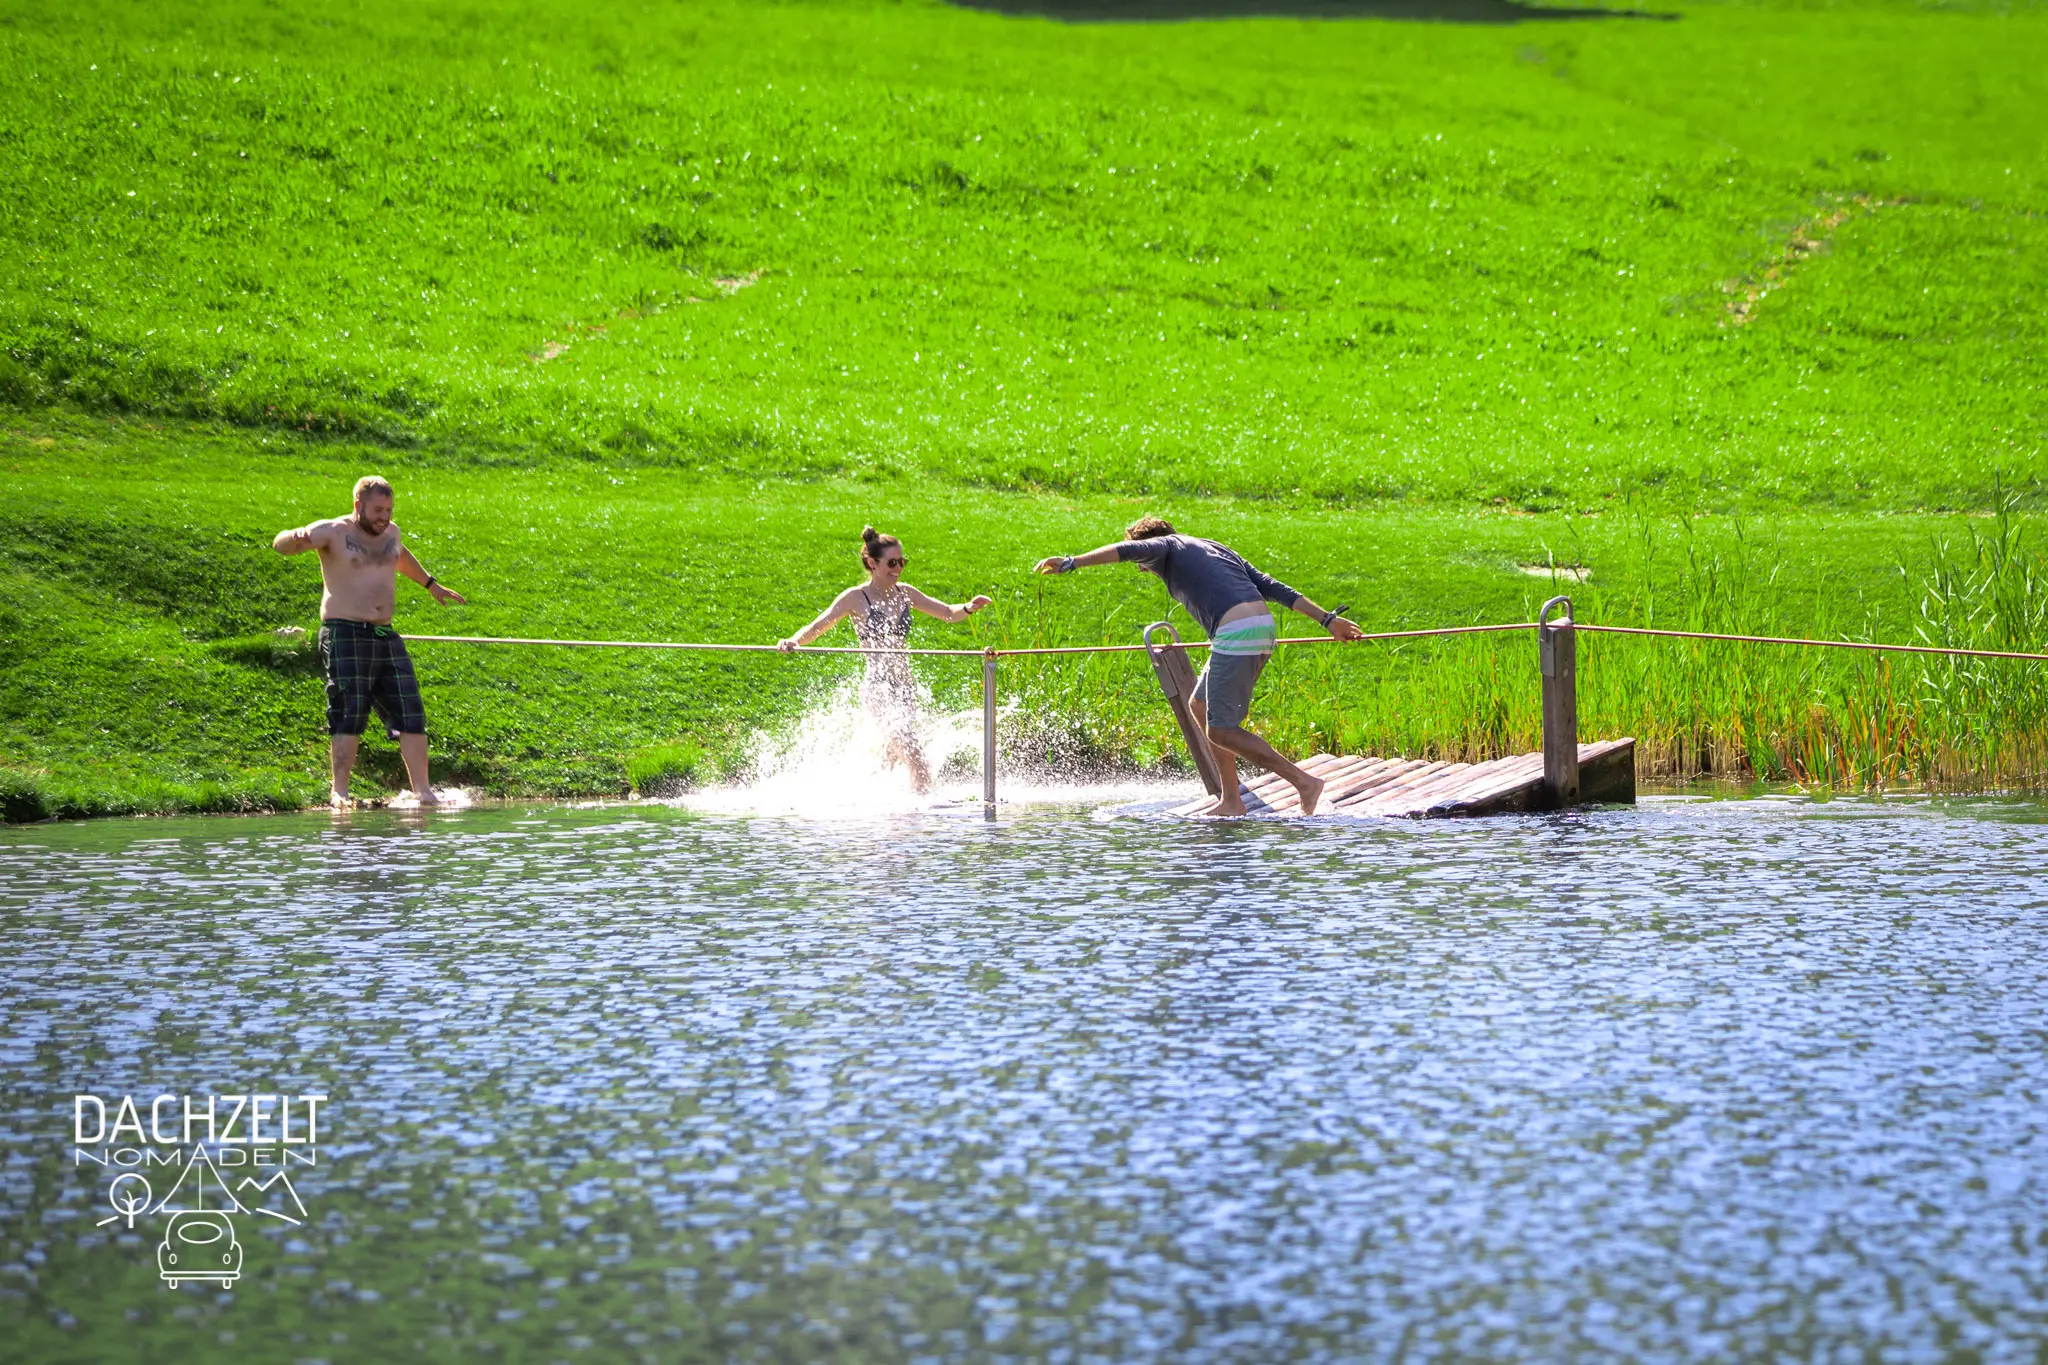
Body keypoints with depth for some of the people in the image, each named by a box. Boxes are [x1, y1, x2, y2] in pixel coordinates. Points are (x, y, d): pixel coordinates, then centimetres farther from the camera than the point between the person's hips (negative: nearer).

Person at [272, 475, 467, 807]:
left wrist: (431, 584, 47)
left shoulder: (390, 532, 14)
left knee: (411, 713, 1)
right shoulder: (334, 533, -6)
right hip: (345, 635, -6)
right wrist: (296, 538, -42)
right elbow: (281, 544, -18)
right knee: (350, 712, -14)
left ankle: (422, 790, 4)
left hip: (385, 638, 6)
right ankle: (339, 791, -12)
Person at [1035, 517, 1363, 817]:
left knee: (1221, 731, -3)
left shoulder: (1167, 547, 10)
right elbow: (1275, 588, 25)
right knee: (1199, 707, 20)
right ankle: (1231, 801, 17)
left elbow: (1129, 550, -12)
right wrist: (1327, 619, 22)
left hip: (1235, 633, -9)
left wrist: (1073, 563, -19)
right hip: (1264, 628, 9)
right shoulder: (1218, 549, 31)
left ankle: (1305, 782, -8)